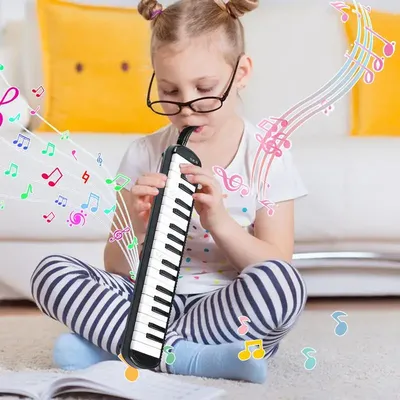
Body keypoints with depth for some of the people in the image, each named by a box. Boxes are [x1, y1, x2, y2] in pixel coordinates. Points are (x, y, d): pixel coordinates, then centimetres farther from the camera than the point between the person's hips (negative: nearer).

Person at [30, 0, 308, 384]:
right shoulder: (144, 154, 2)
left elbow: (278, 269, -6)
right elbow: (117, 267, 4)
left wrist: (220, 221, -22)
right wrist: (136, 225, -19)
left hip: (226, 310, -1)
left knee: (285, 282, -34)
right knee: (51, 271, -17)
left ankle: (114, 345, -22)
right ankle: (190, 358, -25)